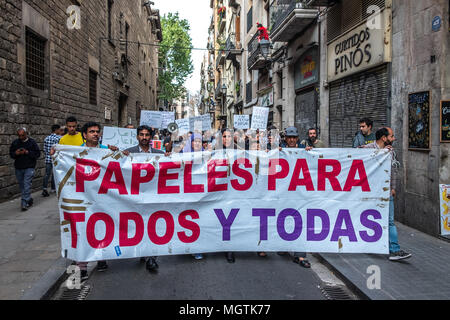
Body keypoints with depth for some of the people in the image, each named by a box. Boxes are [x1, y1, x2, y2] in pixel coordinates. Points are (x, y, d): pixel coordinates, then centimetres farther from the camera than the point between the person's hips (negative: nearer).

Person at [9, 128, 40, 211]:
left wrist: (27, 152, -17)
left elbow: (38, 154, -4)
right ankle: (29, 200, 27)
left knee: (27, 185, -12)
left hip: (29, 167, -5)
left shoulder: (32, 142, -3)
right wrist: (15, 153, -8)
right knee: (22, 185, 12)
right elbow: (11, 153, 15)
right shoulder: (15, 143, 7)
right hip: (18, 168, 5)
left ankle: (24, 203, -13)